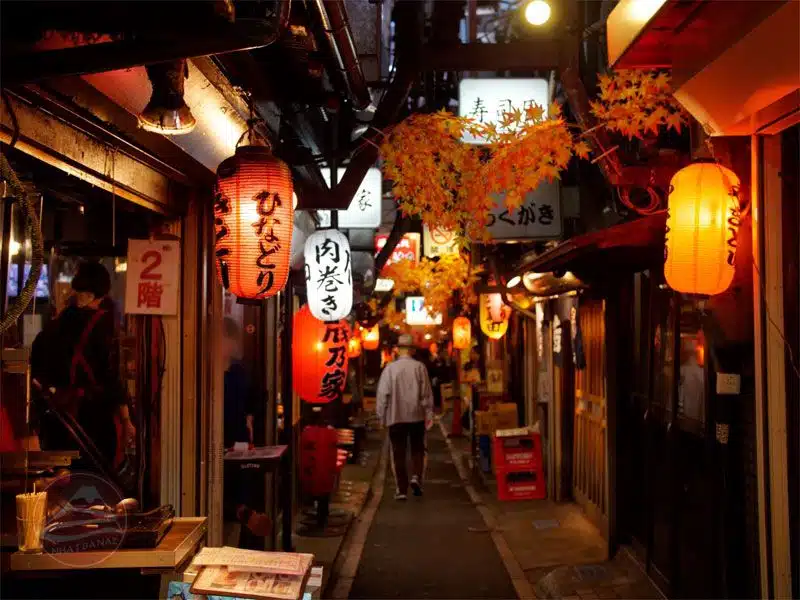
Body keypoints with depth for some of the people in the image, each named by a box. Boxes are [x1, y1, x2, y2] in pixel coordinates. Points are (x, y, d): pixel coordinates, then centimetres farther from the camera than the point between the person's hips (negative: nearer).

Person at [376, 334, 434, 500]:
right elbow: (427, 393, -3)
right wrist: (429, 414, 5)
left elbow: (383, 394, -5)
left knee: (399, 454, 7)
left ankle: (402, 490, 7)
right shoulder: (419, 367, -4)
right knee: (418, 450, 17)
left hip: (395, 417, 0)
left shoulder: (390, 368, -6)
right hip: (417, 416, 1)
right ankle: (416, 477, -5)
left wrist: (382, 417, 5)